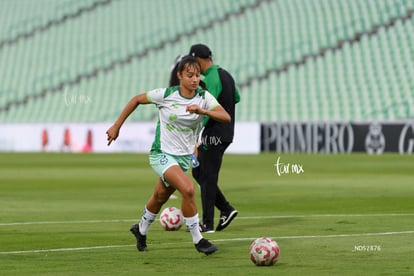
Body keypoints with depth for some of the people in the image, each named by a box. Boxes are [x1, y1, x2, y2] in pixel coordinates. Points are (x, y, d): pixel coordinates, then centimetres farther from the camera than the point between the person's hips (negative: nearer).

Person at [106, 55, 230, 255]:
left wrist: (202, 111, -37)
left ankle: (141, 230, 49)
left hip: (184, 157, 5)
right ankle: (197, 240, -14)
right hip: (162, 154, -5)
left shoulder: (204, 97, -8)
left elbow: (226, 117, -20)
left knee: (160, 197, 21)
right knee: (188, 189, -26)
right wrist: (117, 126, 1)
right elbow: (137, 100, -1)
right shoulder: (166, 95, -15)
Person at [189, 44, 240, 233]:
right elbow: (236, 98, 26)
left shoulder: (211, 79, -17)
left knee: (207, 178, -4)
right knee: (198, 173, 15)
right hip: (226, 133, 10)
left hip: (214, 135, -10)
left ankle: (208, 224, 0)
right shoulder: (225, 75, 13)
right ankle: (226, 209, 12)